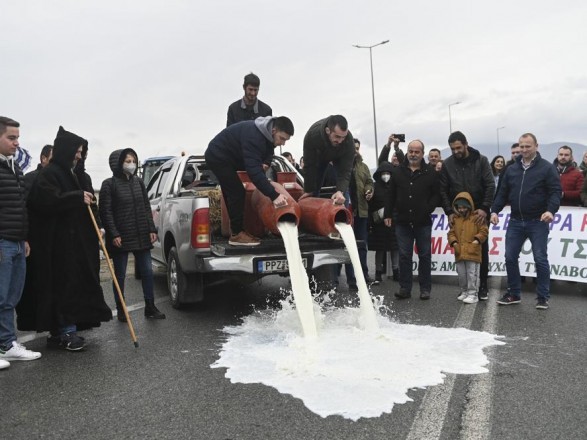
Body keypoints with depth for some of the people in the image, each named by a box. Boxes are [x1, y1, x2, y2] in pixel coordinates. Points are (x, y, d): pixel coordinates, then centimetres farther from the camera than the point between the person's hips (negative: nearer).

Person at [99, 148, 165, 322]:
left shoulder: (138, 182, 10)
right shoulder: (109, 184, -5)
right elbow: (105, 212, -8)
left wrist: (152, 229, 4)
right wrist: (114, 234, -15)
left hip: (141, 236, 5)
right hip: (121, 237, -4)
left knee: (147, 271, 6)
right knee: (120, 275, 6)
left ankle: (150, 307, 17)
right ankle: (121, 310, 17)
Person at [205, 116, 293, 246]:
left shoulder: (267, 134, -3)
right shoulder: (253, 136, -34)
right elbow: (254, 170, -42)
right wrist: (274, 195, -47)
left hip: (221, 157, 10)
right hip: (218, 157, -10)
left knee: (233, 194, 12)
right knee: (237, 193, -11)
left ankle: (236, 229, 18)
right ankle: (237, 234, -6)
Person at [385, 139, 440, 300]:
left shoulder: (430, 173, 1)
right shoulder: (398, 172, 7)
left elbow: (436, 195, 1)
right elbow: (391, 195, 9)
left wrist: (428, 210, -12)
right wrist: (387, 214, 4)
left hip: (423, 222, -1)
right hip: (402, 221, 2)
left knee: (425, 255, 6)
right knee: (404, 256, 5)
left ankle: (425, 288, 15)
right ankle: (405, 288, 12)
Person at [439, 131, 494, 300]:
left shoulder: (481, 160, -3)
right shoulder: (447, 164, 1)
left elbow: (490, 185, -7)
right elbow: (443, 190, 2)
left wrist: (484, 208, -15)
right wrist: (449, 212, -6)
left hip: (479, 213, -1)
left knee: (482, 249, 5)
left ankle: (483, 285, 14)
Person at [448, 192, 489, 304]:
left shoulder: (476, 218, -3)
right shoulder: (455, 219, 11)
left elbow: (484, 231, -3)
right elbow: (451, 232, 12)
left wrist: (477, 240, -15)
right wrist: (454, 242, -3)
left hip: (472, 252, -5)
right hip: (459, 253, 5)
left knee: (472, 274, -3)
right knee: (461, 274, 12)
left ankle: (473, 294, 3)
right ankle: (464, 292, 26)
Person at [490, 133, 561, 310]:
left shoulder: (547, 168, -3)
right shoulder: (511, 169, 10)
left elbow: (555, 191, -10)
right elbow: (503, 192, 12)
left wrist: (551, 210, -26)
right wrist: (495, 210, -1)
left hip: (538, 222, -4)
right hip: (515, 222, 5)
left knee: (540, 259, -1)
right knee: (510, 258, 5)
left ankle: (543, 297, 10)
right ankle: (514, 293, 18)